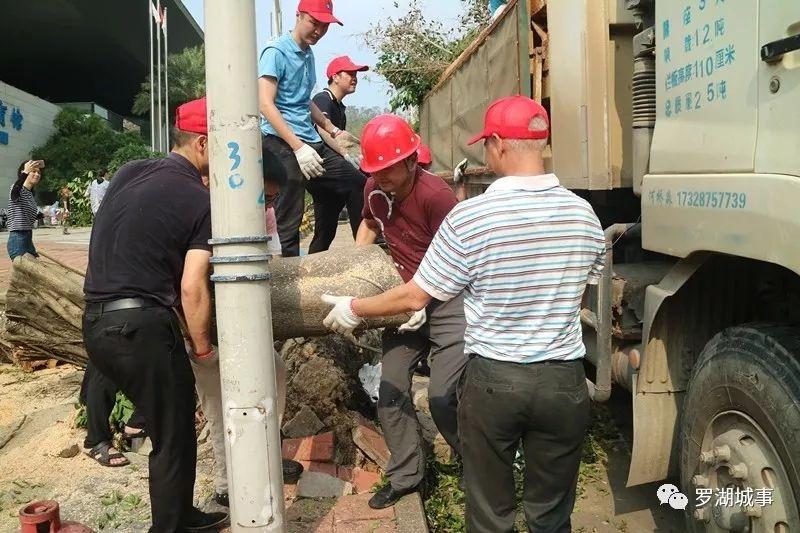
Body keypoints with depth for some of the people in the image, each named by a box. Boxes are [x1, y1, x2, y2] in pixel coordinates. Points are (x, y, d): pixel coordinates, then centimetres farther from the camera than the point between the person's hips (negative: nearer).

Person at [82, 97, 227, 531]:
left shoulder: (128, 173, 10)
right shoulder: (201, 202, -9)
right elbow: (192, 289, -15)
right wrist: (204, 347, -1)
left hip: (96, 323, 8)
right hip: (141, 327, -8)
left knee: (166, 425, 21)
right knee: (174, 438, 7)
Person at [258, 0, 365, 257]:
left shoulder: (308, 55, 18)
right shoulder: (276, 52, -8)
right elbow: (266, 104, -18)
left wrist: (334, 131, 31)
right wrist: (298, 147, -25)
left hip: (312, 142, 9)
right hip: (280, 141, -9)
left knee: (358, 184, 13)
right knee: (288, 225, -11)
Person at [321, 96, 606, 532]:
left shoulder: (470, 217, -15)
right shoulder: (584, 213, -2)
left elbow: (415, 298, -8)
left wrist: (353, 309, 8)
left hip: (493, 380, -3)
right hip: (564, 381, 3)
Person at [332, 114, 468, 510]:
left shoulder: (435, 195, -22)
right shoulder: (374, 190, -1)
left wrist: (421, 302, -24)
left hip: (445, 300, -7)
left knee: (442, 396, -10)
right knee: (391, 392, 8)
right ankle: (405, 476, 24)